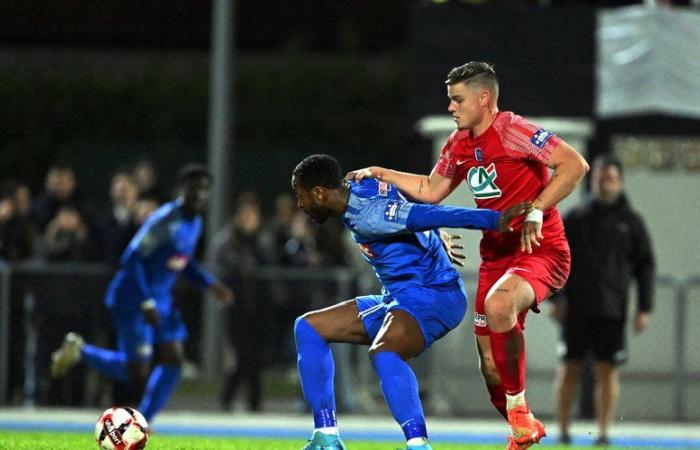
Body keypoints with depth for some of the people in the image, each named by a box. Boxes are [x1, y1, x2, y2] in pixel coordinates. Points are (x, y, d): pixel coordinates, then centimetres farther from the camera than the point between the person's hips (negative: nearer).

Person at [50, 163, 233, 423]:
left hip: (161, 301, 9)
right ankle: (80, 351, 11)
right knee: (138, 374, -9)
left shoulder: (195, 222, 6)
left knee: (173, 360, -1)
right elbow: (132, 258, -24)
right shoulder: (165, 220, -22)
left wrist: (210, 283, 6)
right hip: (132, 300, -9)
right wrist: (146, 304, -26)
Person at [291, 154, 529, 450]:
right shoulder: (361, 186, 7)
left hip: (431, 296, -11)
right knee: (308, 328, 14)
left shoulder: (367, 215, -22)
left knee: (383, 352, -41)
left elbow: (430, 215, -29)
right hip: (400, 298, 11)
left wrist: (494, 220, -33)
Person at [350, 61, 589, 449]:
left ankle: (519, 411, -22)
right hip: (496, 255, 8)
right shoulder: (460, 144, 11)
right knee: (491, 365, 4)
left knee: (498, 304, -37)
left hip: (541, 250, -8)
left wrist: (536, 210, -23)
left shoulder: (511, 130, -14)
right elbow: (431, 190, 26)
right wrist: (380, 174, 18)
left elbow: (575, 165, -19)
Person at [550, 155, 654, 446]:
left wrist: (644, 309, 1)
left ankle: (604, 431, 1)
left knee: (608, 370, -2)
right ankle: (563, 430, 7)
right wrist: (554, 298, -3)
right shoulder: (575, 219, 6)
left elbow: (644, 266, 8)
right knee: (570, 367, 1)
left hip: (612, 310, 0)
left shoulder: (631, 222, 7)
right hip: (576, 309, 0)